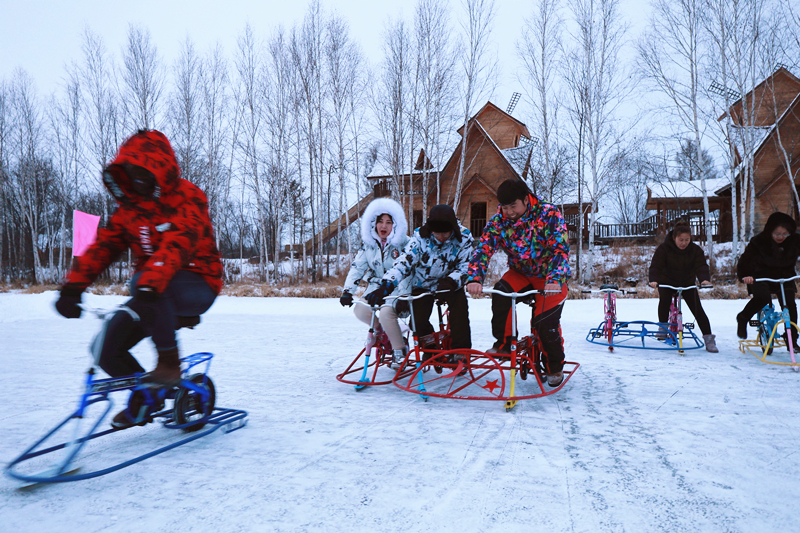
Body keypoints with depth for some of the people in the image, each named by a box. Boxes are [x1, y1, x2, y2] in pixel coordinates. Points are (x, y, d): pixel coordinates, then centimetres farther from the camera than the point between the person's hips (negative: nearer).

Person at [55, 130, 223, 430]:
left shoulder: (188, 199, -12)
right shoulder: (129, 207, 10)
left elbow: (177, 244, -31)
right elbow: (103, 246, -2)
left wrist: (149, 285, -46)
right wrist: (73, 286, -18)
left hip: (195, 286, -6)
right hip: (152, 293, 7)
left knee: (142, 281, -36)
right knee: (108, 347, -7)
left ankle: (170, 363, -20)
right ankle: (144, 397, 20)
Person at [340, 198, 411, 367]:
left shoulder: (404, 243, -9)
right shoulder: (368, 244, 4)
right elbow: (357, 266, 2)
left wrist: (404, 296, -27)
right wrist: (348, 290, -10)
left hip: (397, 289, -5)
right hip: (375, 287, 5)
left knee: (385, 313, -29)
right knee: (360, 311, -19)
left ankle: (399, 350, -7)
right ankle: (387, 332, 7)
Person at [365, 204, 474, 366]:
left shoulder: (464, 237, -13)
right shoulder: (420, 236, -16)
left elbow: (465, 265, -12)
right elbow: (404, 261, -22)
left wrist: (452, 280, -34)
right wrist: (386, 286, -35)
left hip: (449, 284, 0)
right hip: (423, 285, 0)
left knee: (460, 303, -27)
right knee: (418, 322, -16)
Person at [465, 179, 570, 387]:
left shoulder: (549, 215, -22)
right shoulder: (498, 221, -13)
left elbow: (561, 250, -28)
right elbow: (483, 249, -21)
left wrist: (555, 280, -44)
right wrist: (475, 278, -38)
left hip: (549, 277, -3)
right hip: (521, 273, 3)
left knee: (545, 322, -13)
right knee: (501, 292, -26)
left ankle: (555, 367, 13)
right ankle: (503, 343, -6)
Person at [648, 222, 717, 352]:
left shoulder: (695, 250, -11)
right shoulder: (664, 248, -18)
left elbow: (701, 266, -21)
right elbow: (655, 266, -25)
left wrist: (705, 279, -43)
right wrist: (653, 280, -44)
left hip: (688, 283, 2)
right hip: (667, 282, -2)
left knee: (697, 309, -8)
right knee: (664, 299, -29)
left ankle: (709, 339, -3)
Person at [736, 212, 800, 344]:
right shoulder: (758, 242, -15)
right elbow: (744, 261, -16)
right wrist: (744, 276, -34)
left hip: (784, 278, 3)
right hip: (761, 277, -3)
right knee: (762, 298, -31)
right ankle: (742, 319, -4)